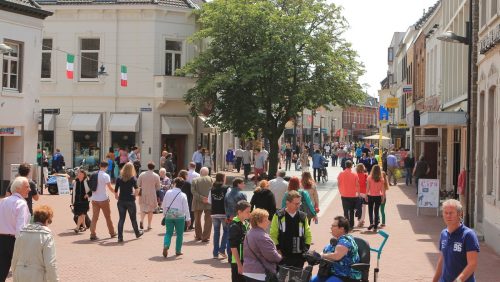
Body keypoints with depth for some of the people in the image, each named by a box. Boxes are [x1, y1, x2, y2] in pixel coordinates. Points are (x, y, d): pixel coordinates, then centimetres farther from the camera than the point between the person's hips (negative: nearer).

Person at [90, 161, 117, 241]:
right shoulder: (106, 175, -12)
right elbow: (110, 188, -13)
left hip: (94, 199, 5)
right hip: (103, 199, -5)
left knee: (94, 217, 5)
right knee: (108, 217, 10)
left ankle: (92, 234, -3)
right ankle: (112, 233, 21)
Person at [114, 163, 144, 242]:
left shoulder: (119, 179, 3)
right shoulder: (133, 179, -6)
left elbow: (115, 191, 1)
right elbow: (136, 190, -18)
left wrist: (117, 197, 14)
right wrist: (134, 195, 0)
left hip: (121, 201, 2)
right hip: (130, 201, -2)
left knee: (121, 219, 5)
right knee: (133, 218, 14)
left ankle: (120, 237, 0)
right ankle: (137, 233, 33)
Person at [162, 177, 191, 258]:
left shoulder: (168, 192, -1)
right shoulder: (183, 195, -7)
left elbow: (164, 205, 5)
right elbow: (186, 208, -6)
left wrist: (165, 213, 20)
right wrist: (188, 218, 1)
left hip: (169, 215, 2)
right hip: (179, 216, -2)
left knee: (168, 233, 6)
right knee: (179, 234, 11)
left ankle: (166, 246, -19)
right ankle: (178, 251, 14)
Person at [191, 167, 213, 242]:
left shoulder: (195, 180, 1)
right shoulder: (210, 179, -1)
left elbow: (193, 191, -10)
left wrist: (201, 198, -13)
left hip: (198, 203, 2)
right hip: (208, 203, -2)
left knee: (197, 220, 18)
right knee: (208, 220, 4)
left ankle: (198, 236, 26)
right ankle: (205, 237, -3)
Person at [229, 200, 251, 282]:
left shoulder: (246, 223, 8)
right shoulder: (234, 226, -17)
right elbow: (233, 247, -18)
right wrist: (239, 265, -18)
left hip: (246, 260, 8)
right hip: (237, 262, -8)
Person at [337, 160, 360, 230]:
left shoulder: (341, 174, -5)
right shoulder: (354, 175, -8)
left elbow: (338, 184, 1)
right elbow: (357, 185, -6)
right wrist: (358, 193, 6)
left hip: (344, 195, 0)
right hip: (353, 195, 0)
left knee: (346, 211, 3)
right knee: (351, 211, 16)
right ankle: (351, 225, 19)